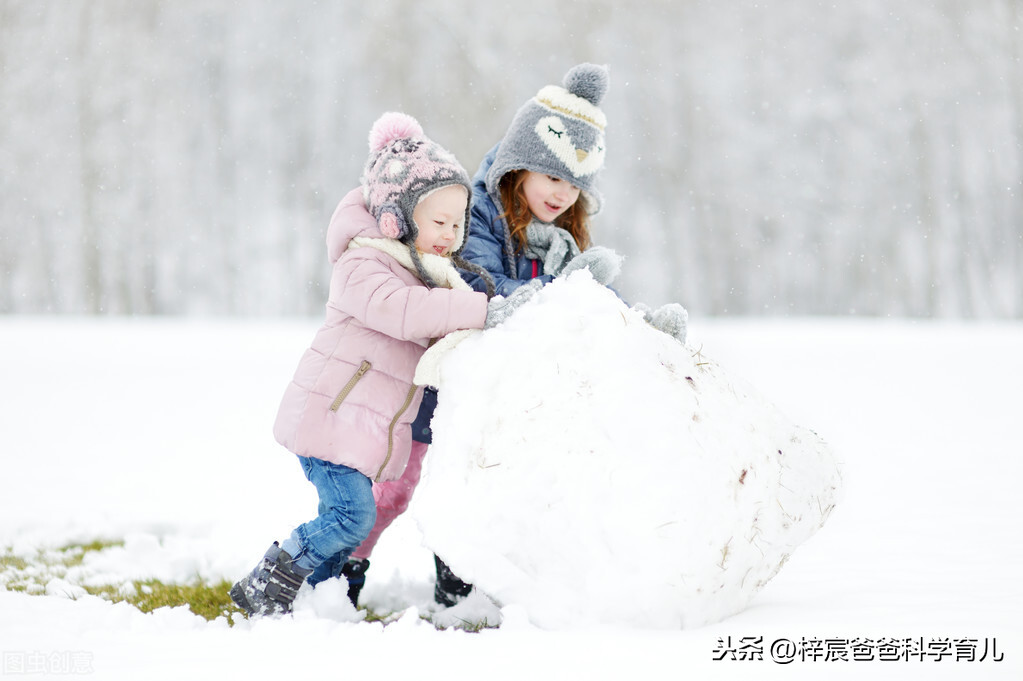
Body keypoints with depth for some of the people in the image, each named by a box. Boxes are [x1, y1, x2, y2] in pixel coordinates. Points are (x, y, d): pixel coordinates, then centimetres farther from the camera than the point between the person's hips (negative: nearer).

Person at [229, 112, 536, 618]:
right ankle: (262, 589, -5)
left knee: (343, 519, 9)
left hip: (368, 428, 9)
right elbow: (401, 310, -32)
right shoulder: (363, 265, -15)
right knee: (352, 515, -14)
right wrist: (482, 310, -35)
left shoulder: (429, 273, 16)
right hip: (331, 415, -9)